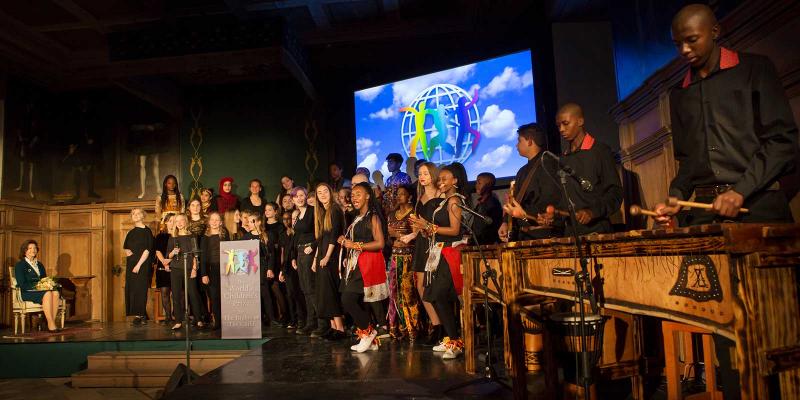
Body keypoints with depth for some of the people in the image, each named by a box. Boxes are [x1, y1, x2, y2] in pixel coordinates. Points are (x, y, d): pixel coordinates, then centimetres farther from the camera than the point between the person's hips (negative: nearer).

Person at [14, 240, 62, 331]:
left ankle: (51, 322, -34)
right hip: (27, 293, -5)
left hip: (42, 290, 5)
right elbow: (22, 284, -6)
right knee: (47, 294, -37)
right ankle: (51, 324, -38)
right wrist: (36, 287, -19)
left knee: (56, 292, -31)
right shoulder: (20, 265, 5)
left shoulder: (40, 265, 24)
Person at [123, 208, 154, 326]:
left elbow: (147, 249, -11)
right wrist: (127, 251, 1)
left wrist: (139, 264, -18)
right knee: (131, 289, 3)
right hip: (130, 264, 6)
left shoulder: (147, 231, -4)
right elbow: (125, 247, 26)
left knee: (140, 288, -8)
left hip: (143, 264, -6)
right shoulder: (131, 233, 15)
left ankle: (139, 315, -4)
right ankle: (142, 315, 7)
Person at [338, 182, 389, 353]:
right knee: (360, 303, 7)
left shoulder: (373, 217, -7)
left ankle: (368, 331, 1)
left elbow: (380, 243, -16)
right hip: (356, 264, 8)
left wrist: (355, 245, -15)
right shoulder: (357, 219, 18)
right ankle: (372, 340, 14)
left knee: (348, 299, -15)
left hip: (368, 264, -8)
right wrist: (346, 242, 2)